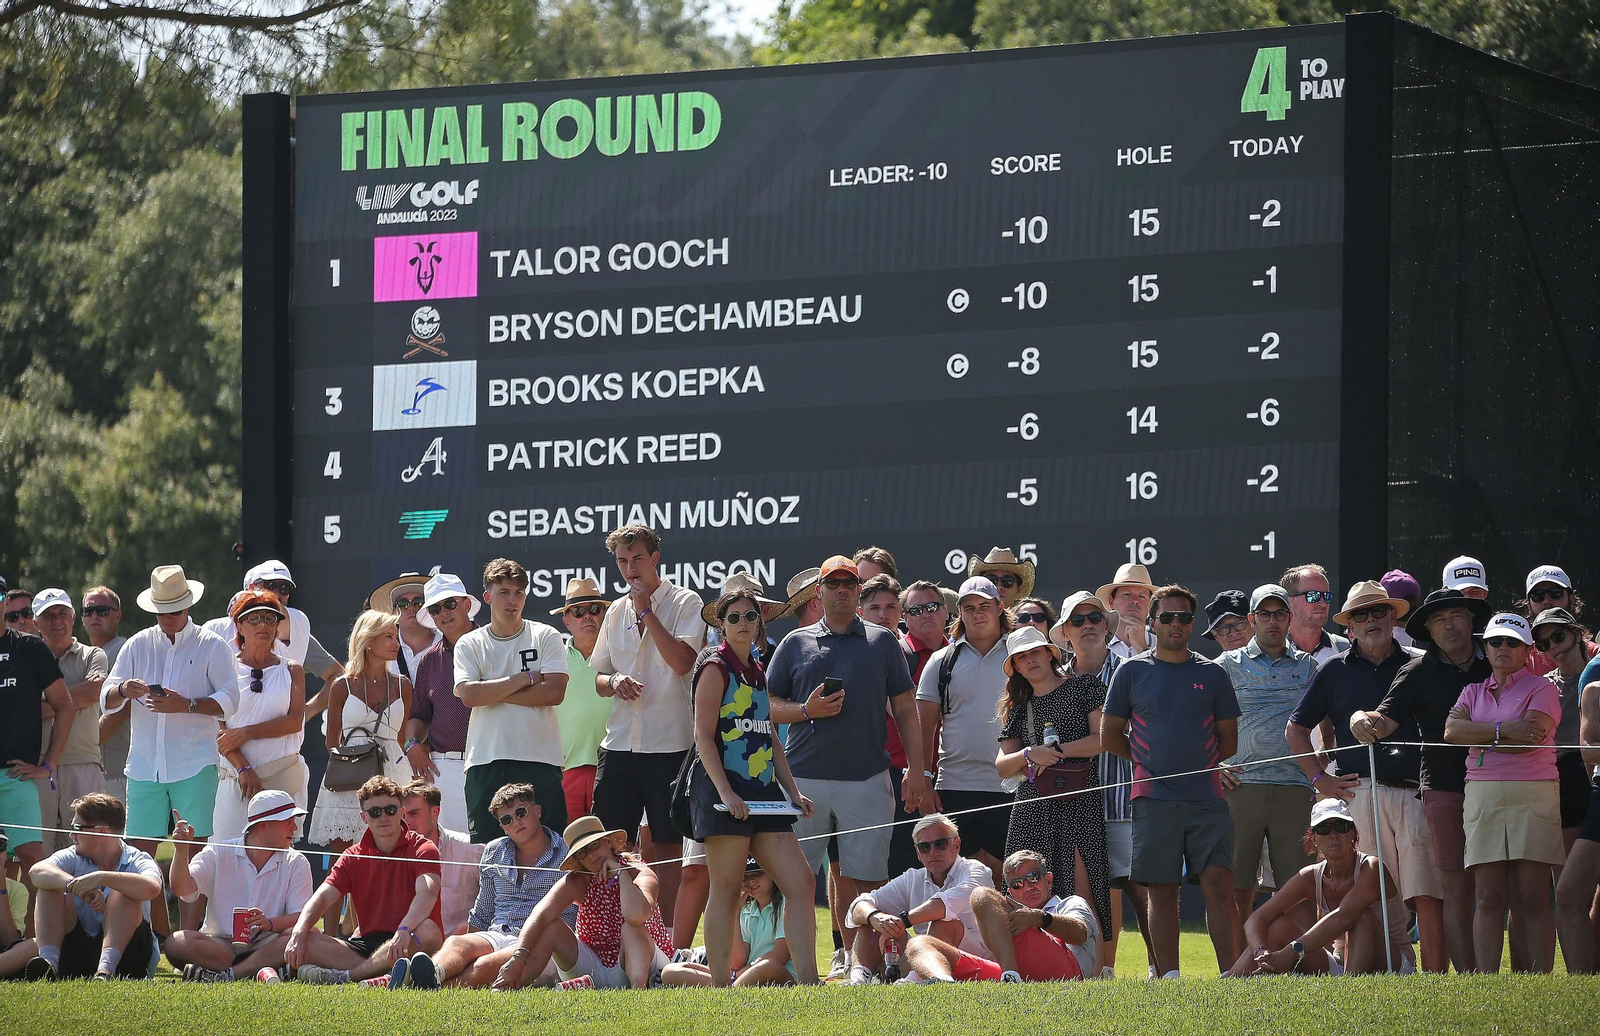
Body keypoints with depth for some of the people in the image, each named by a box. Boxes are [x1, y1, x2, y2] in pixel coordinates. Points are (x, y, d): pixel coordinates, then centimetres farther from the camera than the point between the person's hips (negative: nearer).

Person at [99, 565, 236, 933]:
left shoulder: (212, 647, 5)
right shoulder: (138, 646, 14)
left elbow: (229, 699, -4)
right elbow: (106, 700, 11)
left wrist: (186, 705, -19)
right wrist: (123, 690, -13)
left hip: (194, 766, -4)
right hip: (144, 764, 4)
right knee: (140, 851, 0)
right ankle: (160, 939, 9)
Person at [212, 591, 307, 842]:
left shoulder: (291, 670, 12)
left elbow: (295, 721, -1)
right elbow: (217, 727, -1)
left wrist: (246, 733, -10)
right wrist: (244, 769, -13)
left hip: (284, 775, 1)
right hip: (235, 775, -1)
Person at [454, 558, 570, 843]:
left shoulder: (546, 636, 7)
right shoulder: (469, 645, 9)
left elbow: (554, 692, -6)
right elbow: (469, 695, -7)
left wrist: (495, 693, -6)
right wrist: (524, 679, -6)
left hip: (539, 759, -1)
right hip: (485, 762, 1)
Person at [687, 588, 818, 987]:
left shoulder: (757, 673, 20)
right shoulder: (716, 667, -4)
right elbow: (704, 736, -11)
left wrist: (792, 791, 16)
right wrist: (724, 791, -21)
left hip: (762, 789, 8)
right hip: (724, 791, -8)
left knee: (801, 883, 0)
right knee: (726, 891, -6)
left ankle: (808, 981, -1)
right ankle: (720, 988, -3)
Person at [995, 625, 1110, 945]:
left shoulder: (1084, 686, 7)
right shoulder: (1019, 707, 20)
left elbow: (1103, 738, -3)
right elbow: (1002, 766, 15)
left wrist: (1057, 750, -6)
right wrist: (1029, 754, -5)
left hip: (1078, 802, -5)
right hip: (1033, 808, 5)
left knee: (1080, 892, -13)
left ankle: (1095, 968, -16)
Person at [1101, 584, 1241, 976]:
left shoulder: (1212, 674, 10)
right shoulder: (1132, 671, 7)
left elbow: (1229, 740, 14)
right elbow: (1110, 735, 10)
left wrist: (1199, 763, 5)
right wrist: (1150, 762, 7)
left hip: (1206, 796, 1)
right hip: (1154, 798, -1)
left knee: (1219, 884, -9)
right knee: (1162, 892, 1)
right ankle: (1168, 977, 5)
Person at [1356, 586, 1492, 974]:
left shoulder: (1493, 666, 11)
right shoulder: (1419, 672, 7)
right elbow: (1386, 719, -1)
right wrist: (1364, 721, -23)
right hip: (1444, 789, -2)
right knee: (1458, 889, -6)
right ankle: (1467, 978, -6)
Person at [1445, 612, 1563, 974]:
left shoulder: (1541, 689, 5)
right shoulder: (1474, 692, 19)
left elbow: (1531, 737, -11)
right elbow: (1452, 730, 0)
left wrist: (1481, 738, -1)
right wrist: (1504, 730, -10)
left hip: (1533, 795, -4)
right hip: (1482, 793, 4)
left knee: (1531, 898, -9)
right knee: (1489, 897, -2)